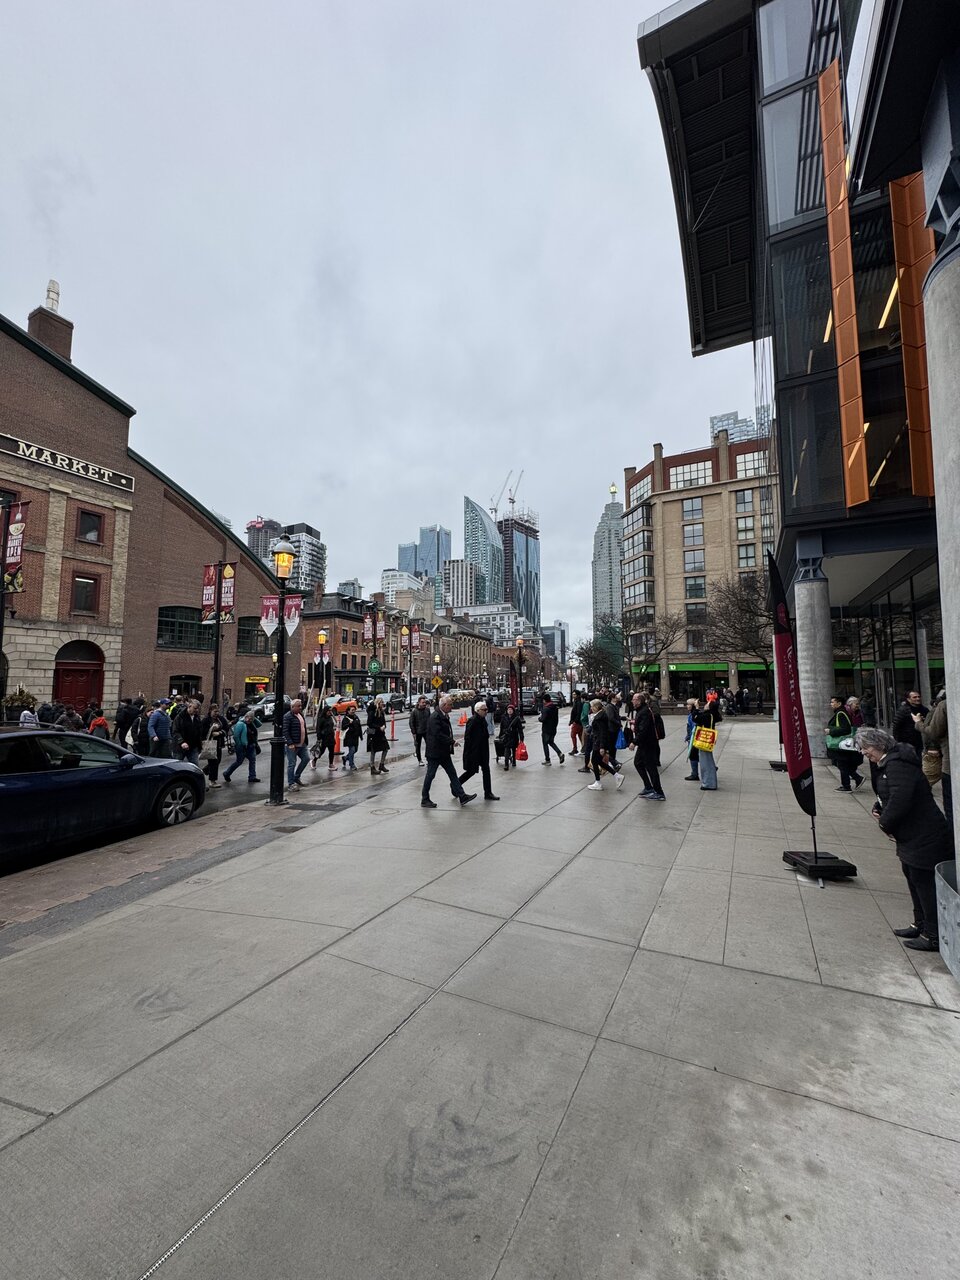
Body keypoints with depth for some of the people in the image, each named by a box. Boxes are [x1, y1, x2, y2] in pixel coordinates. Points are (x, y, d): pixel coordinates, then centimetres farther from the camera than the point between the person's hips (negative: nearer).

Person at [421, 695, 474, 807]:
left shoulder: (445, 716, 12)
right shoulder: (435, 717, -19)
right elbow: (438, 734, -27)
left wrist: (451, 742, 8)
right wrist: (452, 742, -22)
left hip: (444, 752, 10)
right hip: (435, 752, -10)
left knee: (452, 773, 10)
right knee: (430, 775, 3)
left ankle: (462, 796, 15)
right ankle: (424, 800, 15)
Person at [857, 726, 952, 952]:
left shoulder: (897, 765, -23)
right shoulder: (888, 764, 10)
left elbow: (900, 799, -31)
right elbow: (888, 796, 20)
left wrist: (885, 823, -18)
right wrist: (878, 809, 1)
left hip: (925, 838, -11)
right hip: (913, 837, 11)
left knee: (925, 884, 0)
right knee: (913, 878, 20)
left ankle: (933, 936, 12)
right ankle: (921, 925, 34)